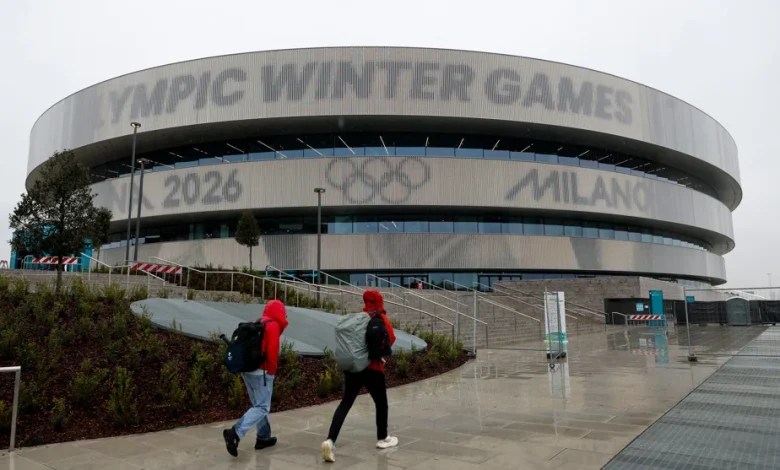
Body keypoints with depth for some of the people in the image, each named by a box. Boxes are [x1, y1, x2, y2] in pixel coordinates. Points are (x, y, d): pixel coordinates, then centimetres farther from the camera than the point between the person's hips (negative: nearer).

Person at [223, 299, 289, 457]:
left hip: (247, 369, 9)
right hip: (261, 371, -9)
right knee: (262, 407, -5)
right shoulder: (273, 325, -9)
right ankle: (235, 433, -19)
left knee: (258, 405, 17)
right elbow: (272, 350, -18)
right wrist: (272, 370, -7)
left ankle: (263, 438, 22)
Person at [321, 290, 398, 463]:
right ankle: (383, 439, 30)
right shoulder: (381, 319, -6)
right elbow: (391, 338, -17)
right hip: (372, 368, -5)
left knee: (346, 402, 3)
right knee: (381, 403, 15)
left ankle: (330, 441, -12)